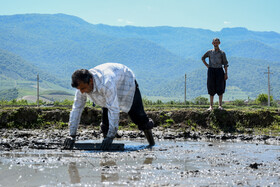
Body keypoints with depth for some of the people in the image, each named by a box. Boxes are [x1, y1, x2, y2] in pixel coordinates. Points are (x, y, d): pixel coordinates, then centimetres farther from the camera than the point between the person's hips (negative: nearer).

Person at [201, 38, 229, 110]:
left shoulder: (222, 53, 2)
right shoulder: (210, 52, 6)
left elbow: (225, 64, 2)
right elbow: (203, 58, 20)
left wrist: (226, 74, -5)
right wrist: (207, 65, 7)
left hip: (219, 71, -1)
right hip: (211, 71, 1)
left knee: (220, 88, -2)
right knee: (211, 88, 1)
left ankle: (220, 105, 3)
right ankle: (211, 106, 3)